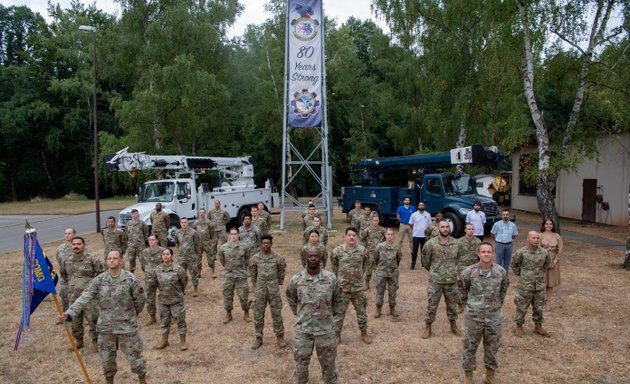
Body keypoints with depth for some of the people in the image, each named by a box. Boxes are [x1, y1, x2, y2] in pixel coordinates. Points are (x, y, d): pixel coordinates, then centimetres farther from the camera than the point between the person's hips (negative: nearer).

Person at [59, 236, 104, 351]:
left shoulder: (92, 259, -12)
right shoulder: (67, 260, 6)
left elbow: (101, 272, -7)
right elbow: (62, 272, 25)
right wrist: (70, 281, 18)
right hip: (73, 296, 5)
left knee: (92, 319, -1)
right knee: (75, 320, 15)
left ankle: (94, 341, 15)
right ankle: (78, 341, 31)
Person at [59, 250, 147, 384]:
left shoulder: (131, 279, -12)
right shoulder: (99, 280, -5)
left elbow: (140, 300, -1)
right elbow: (84, 298, -13)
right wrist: (69, 313, -26)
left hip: (127, 326, -3)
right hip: (105, 327, 3)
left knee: (134, 355, 7)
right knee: (107, 358, 16)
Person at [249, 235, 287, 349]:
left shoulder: (278, 258, -6)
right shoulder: (255, 258, -2)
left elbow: (281, 273, 5)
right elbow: (253, 274, 9)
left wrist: (278, 284, 7)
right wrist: (256, 286, 11)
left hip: (274, 291, -1)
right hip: (259, 290, 1)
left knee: (277, 314, 7)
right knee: (258, 315, 7)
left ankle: (280, 336, 23)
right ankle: (258, 337, 21)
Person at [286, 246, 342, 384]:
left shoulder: (331, 278, -9)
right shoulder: (296, 279, -9)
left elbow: (337, 299, 9)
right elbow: (290, 298, 10)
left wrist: (331, 315, 10)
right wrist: (299, 314, 9)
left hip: (325, 329, 0)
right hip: (302, 329, 0)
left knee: (328, 363, 16)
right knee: (301, 363, 15)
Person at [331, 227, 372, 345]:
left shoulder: (362, 250, -4)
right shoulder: (337, 251, -9)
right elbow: (334, 265, 7)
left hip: (359, 287, 2)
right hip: (342, 287, -2)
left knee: (361, 311, 14)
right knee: (339, 312, 8)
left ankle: (364, 333, 31)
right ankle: (337, 334, 23)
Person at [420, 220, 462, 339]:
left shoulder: (456, 243, -1)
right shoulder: (431, 243, -11)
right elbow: (426, 261, 0)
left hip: (452, 280, 3)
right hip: (435, 280, -2)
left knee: (452, 304, 17)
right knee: (432, 305, 6)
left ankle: (453, 325, 35)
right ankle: (428, 327, 22)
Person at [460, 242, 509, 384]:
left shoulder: (501, 272, -8)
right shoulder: (469, 271, -13)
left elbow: (503, 290, 11)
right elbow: (463, 290, 3)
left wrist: (498, 305, 14)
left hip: (494, 316, 2)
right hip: (473, 316, -1)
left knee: (492, 347, 16)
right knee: (470, 346, 10)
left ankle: (490, 372, 36)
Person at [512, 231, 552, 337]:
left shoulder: (544, 252, -4)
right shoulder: (521, 252, -14)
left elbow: (547, 264, 17)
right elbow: (514, 265, 2)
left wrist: (541, 273, 14)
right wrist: (520, 275, 4)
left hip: (539, 286, 3)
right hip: (525, 286, -3)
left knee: (539, 308, 15)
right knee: (522, 307, 7)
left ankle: (538, 327, 31)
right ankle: (519, 327, 22)